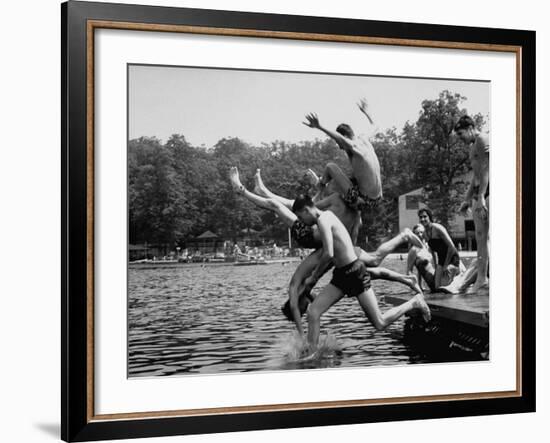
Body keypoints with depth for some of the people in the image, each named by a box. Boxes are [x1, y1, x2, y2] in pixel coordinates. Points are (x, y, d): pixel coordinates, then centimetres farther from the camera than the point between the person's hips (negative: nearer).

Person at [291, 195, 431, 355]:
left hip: (355, 273, -10)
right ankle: (311, 354, -1)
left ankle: (415, 302, 17)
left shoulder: (323, 220, -17)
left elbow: (329, 254, -26)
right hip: (341, 275, 10)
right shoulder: (328, 215, 11)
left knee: (380, 324, -2)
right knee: (313, 312, -3)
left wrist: (314, 275, -12)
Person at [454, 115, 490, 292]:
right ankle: (481, 279, 7)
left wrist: (481, 196, -23)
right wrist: (467, 200, 25)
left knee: (483, 237, -14)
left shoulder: (483, 141, -6)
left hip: (487, 192, -10)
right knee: (481, 237, 6)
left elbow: (486, 170, -16)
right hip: (478, 194, 10)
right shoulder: (472, 146, 23)